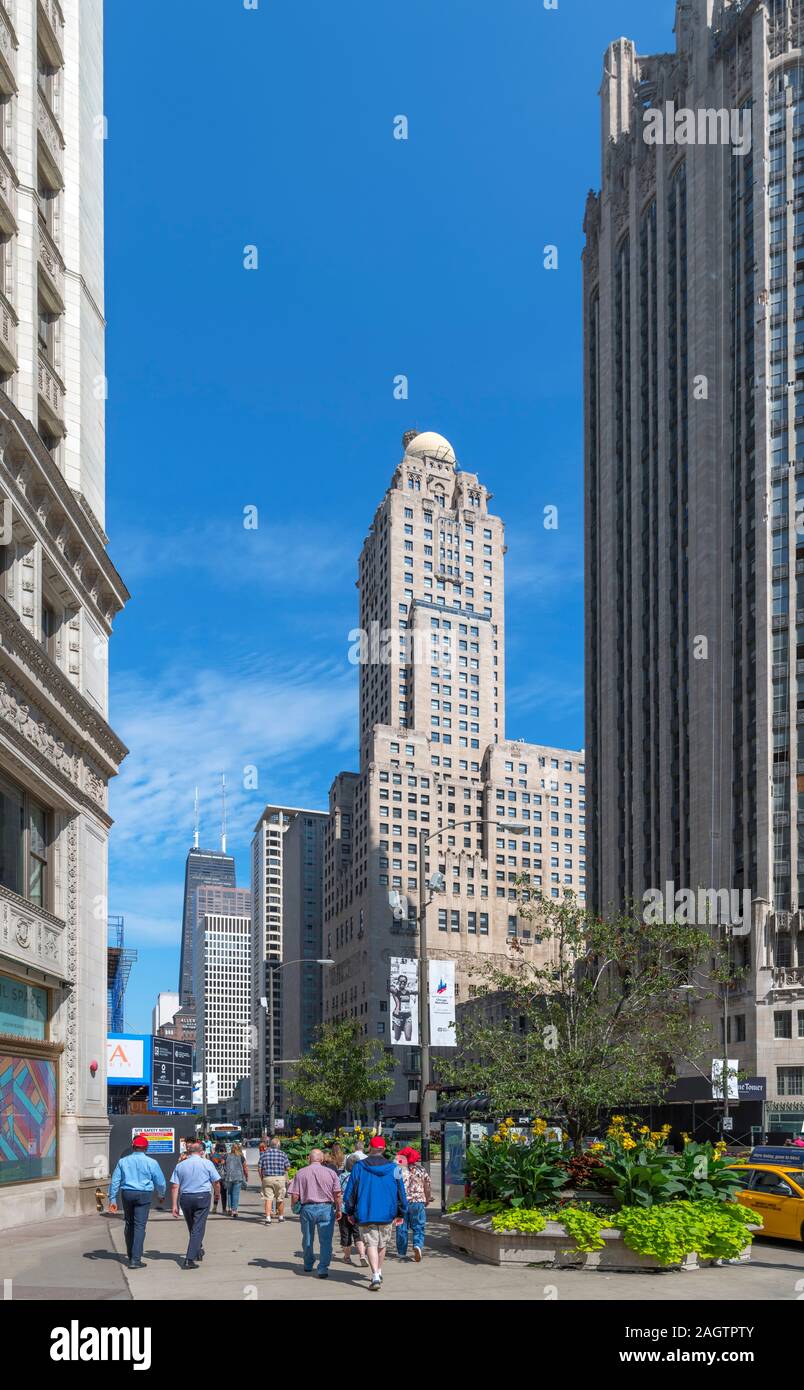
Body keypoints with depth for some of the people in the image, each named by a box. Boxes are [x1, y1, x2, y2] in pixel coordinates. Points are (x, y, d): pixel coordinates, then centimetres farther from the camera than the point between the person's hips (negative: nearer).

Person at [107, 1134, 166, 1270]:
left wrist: (112, 1199, 7)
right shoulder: (151, 1162, -2)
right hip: (144, 1195, -3)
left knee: (129, 1225, 17)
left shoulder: (123, 1161, 6)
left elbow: (115, 1181, 4)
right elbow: (160, 1181, 4)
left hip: (127, 1194, 3)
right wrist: (161, 1195, 22)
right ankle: (135, 1260, -10)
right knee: (140, 1226, -4)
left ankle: (130, 1255, 28)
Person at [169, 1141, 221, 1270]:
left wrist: (174, 1205, 1)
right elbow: (216, 1182, 2)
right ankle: (190, 1259, -12)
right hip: (202, 1197, -3)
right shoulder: (207, 1163, -1)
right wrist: (217, 1194, 21)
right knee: (198, 1228, -3)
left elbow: (174, 1187, 0)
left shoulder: (180, 1165, 6)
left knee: (192, 1227, 19)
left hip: (185, 1198, 3)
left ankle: (198, 1251, 37)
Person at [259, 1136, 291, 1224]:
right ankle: (280, 1216, 27)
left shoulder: (264, 1154, 3)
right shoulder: (283, 1154, 0)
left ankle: (268, 1218, -14)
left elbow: (260, 1168, 2)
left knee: (268, 1198, -1)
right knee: (280, 1199, 13)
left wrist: (262, 1179, 11)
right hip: (280, 1178, 0)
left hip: (267, 1178, 0)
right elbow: (287, 1167, -1)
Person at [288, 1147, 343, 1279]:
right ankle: (323, 1268, -6)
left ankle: (308, 1265, 32)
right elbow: (337, 1194, -4)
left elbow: (295, 1196, -3)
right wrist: (339, 1210, 8)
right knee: (325, 1241, 1)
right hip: (326, 1208, -1)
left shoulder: (301, 1173, 0)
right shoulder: (330, 1173, 0)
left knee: (307, 1239, 18)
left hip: (307, 1208, 1)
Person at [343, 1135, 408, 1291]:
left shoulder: (359, 1167, -3)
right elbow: (401, 1192, 5)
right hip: (387, 1214, 2)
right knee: (382, 1245, 19)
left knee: (371, 1244, -2)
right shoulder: (393, 1168, 1)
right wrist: (401, 1213, 14)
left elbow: (350, 1192, 1)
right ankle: (378, 1273, 32)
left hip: (365, 1214, -2)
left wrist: (350, 1212, 12)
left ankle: (375, 1277, -17)